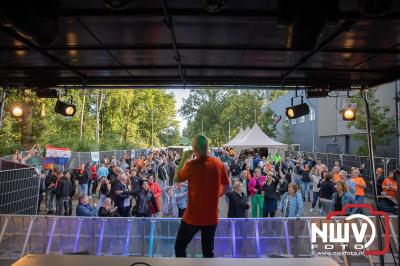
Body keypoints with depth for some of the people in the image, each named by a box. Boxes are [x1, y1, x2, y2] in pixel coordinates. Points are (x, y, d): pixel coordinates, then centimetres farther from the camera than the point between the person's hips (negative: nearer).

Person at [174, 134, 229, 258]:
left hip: (193, 217, -4)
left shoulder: (191, 165, -18)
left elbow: (176, 179, 0)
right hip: (211, 217, 4)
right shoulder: (218, 163, -4)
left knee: (179, 247, 15)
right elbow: (226, 187, 6)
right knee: (208, 251, 17)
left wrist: (183, 159, 4)